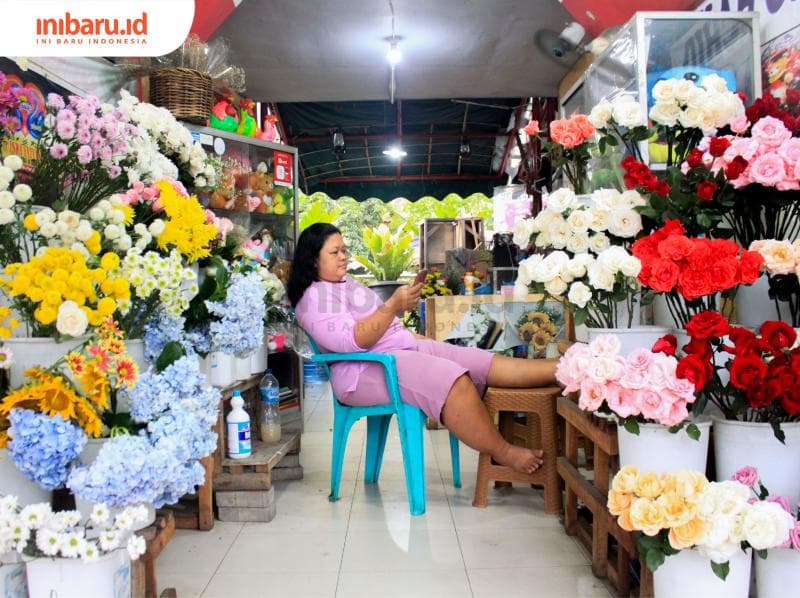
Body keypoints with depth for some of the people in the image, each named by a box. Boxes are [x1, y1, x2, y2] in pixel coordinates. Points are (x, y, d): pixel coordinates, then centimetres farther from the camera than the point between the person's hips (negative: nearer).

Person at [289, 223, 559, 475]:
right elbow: (352, 341, -23)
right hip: (364, 372, -9)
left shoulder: (346, 283, 21)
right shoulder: (314, 298, -9)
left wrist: (425, 341, 19)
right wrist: (394, 305, -25)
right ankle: (503, 452, -18)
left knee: (487, 362, -6)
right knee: (451, 379, -29)